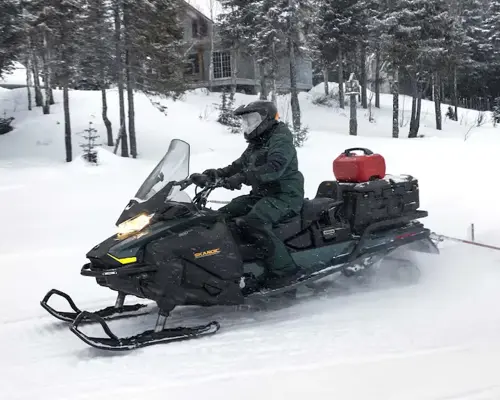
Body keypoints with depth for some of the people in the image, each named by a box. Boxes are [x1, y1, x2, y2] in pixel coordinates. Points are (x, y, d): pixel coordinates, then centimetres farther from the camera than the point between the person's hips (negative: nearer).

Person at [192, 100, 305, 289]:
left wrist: (243, 178, -37)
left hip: (285, 196, -10)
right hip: (261, 194, 10)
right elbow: (239, 165, 21)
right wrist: (219, 173, 1)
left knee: (253, 222, -34)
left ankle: (283, 269, -31)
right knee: (222, 215, 2)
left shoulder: (281, 139, -11)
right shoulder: (256, 144, 20)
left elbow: (274, 167, -28)